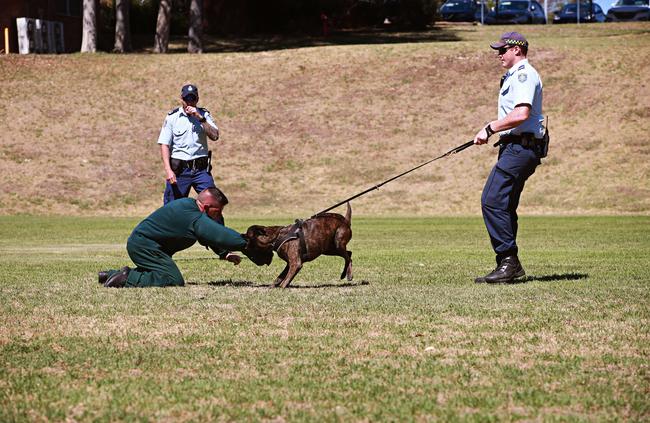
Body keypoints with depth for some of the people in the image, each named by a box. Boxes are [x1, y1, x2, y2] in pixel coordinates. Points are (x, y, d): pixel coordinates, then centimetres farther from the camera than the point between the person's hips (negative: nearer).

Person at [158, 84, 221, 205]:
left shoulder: (204, 115, 8)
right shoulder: (172, 117, 2)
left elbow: (215, 136, -6)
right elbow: (164, 145, -2)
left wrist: (200, 118, -15)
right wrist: (168, 170, -13)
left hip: (201, 169, 1)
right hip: (179, 169, -1)